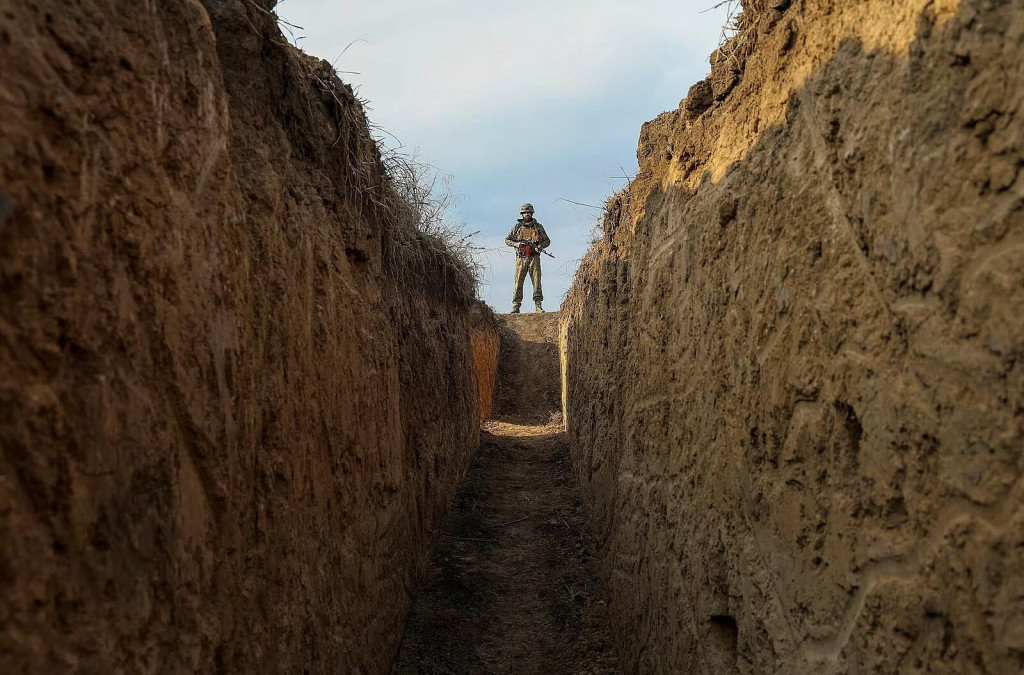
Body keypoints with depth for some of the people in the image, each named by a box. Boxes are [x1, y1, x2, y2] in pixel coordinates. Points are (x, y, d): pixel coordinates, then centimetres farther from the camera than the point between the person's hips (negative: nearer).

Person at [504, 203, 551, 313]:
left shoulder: (538, 227, 11)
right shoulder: (517, 227, 10)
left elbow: (547, 241, 13)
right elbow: (507, 240, 12)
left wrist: (540, 246, -8)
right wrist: (517, 244, -7)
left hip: (534, 258, 0)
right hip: (521, 258, 0)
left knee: (536, 282, -5)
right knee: (518, 282, -2)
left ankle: (538, 306, -4)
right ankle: (516, 306, 0)